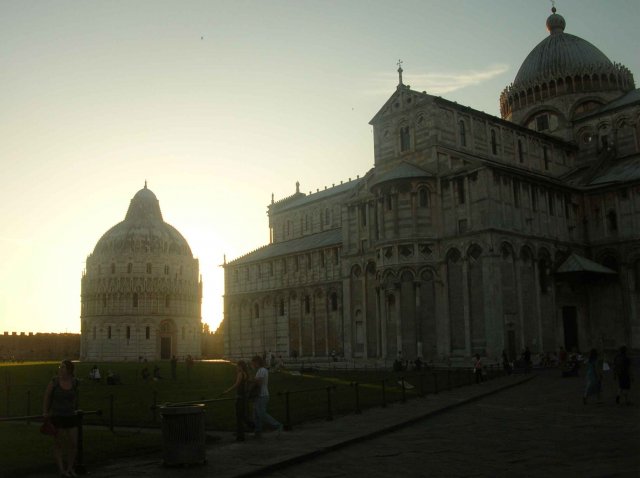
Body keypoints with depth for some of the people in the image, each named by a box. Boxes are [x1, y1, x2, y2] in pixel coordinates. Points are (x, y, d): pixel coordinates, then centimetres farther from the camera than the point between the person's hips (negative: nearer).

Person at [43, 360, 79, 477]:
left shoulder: (74, 382, -2)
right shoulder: (54, 381, -9)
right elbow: (47, 396, 1)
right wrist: (45, 412, -1)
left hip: (70, 416, 3)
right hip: (57, 416, -3)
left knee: (74, 443, 5)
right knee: (58, 443, 3)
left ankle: (70, 468, 22)